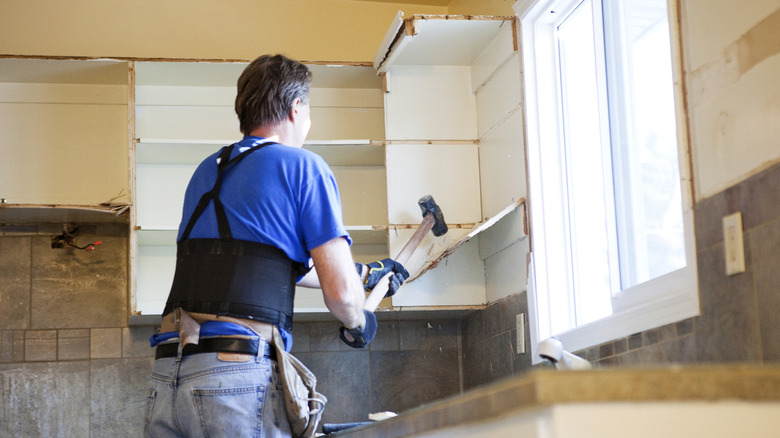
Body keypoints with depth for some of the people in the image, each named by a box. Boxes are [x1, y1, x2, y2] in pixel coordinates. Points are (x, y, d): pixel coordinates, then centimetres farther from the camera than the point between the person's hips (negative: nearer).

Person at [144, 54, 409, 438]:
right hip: (241, 376, -6)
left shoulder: (206, 172, 22)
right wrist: (358, 324, 19)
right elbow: (341, 291, -4)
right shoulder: (302, 166, 2)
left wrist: (365, 273, 45)